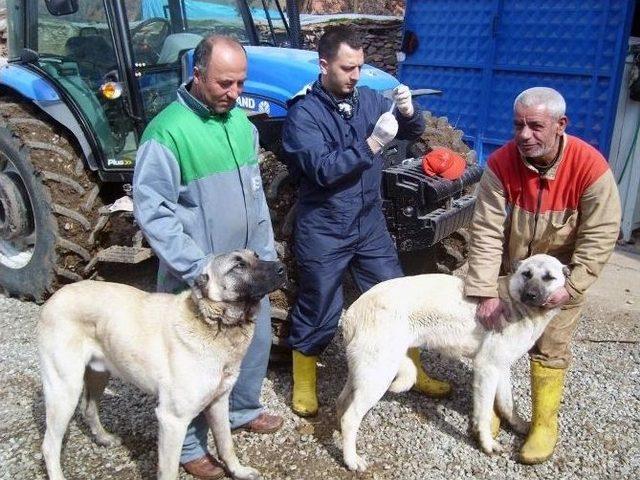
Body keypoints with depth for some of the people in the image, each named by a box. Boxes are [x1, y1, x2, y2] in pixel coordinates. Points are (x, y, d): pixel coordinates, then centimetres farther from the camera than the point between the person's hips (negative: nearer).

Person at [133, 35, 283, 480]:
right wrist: (198, 267, -23)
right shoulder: (167, 131, -18)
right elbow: (151, 211, -19)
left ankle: (243, 409, 46)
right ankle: (190, 444, 28)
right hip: (196, 274, -7)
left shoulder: (241, 122, 4)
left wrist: (266, 253, 10)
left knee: (256, 339, 21)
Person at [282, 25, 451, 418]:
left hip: (370, 224, 5)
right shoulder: (304, 112, -13)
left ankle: (413, 372, 34)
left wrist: (408, 111, -16)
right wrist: (373, 143, -30)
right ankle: (304, 385, 30)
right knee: (319, 313, 8)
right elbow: (323, 169, -24)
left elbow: (414, 132, 5)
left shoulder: (369, 99, 2)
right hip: (323, 231, -5)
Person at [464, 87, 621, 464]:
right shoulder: (501, 164, -23)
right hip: (509, 272, 2)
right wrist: (486, 292, -25)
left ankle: (545, 424, 24)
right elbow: (487, 231, -22)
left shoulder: (590, 167, -27)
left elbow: (600, 236, -19)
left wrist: (571, 287, -23)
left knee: (550, 350, 5)